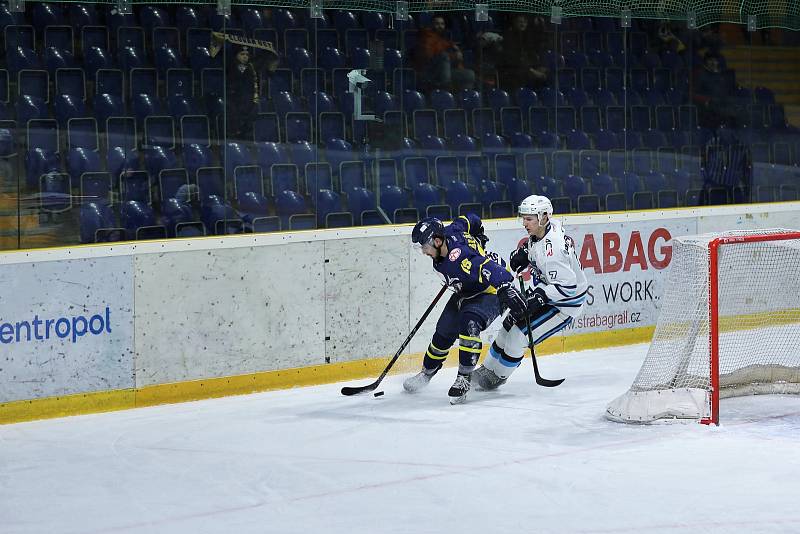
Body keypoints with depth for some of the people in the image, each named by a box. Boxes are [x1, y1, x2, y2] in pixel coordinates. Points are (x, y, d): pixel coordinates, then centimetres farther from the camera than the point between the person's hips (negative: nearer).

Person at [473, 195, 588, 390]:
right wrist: (524, 253, 3)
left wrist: (540, 296, -36)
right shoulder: (549, 226, -7)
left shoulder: (551, 249, -35)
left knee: (518, 334, -8)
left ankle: (497, 376, 13)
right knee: (510, 324, 11)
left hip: (566, 303, -9)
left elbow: (567, 285, -35)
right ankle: (487, 368, 26)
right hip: (545, 289, 9)